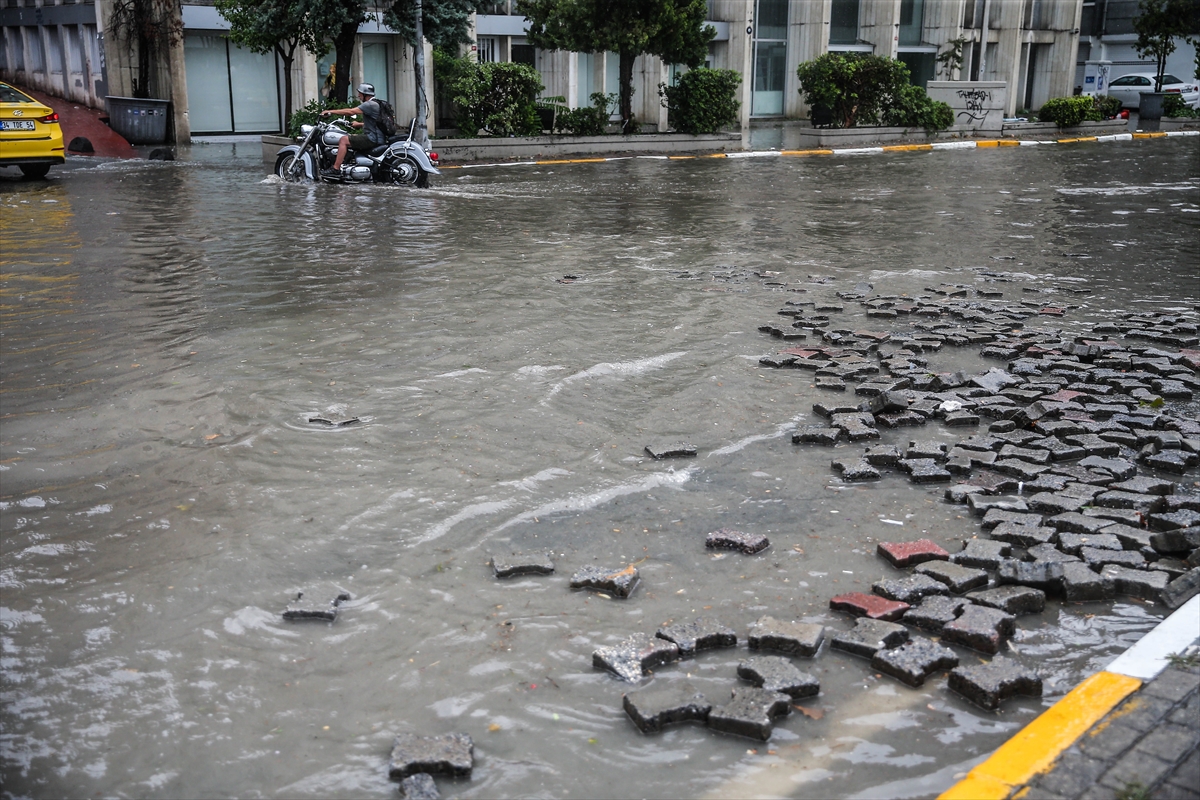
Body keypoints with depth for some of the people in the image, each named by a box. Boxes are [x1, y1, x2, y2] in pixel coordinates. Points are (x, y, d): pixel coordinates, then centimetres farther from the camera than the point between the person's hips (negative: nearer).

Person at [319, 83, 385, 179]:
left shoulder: (370, 105, -14)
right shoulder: (375, 104, 19)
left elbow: (350, 111, -21)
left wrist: (331, 112, -17)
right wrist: (359, 124, 22)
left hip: (373, 138, -11)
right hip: (376, 137, 11)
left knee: (344, 140, -14)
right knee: (351, 136, 24)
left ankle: (336, 170, -18)